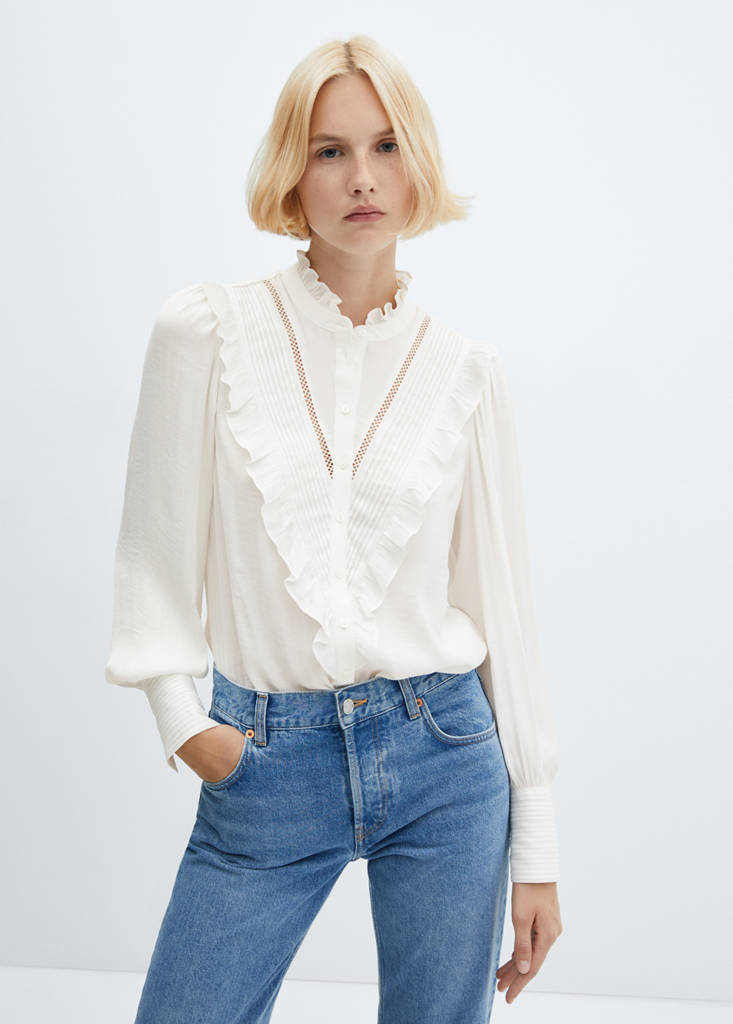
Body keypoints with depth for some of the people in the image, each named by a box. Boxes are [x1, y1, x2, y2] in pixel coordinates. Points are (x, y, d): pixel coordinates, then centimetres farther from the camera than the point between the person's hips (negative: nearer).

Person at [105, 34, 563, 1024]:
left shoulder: (464, 364, 1)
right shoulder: (206, 331, -3)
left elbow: (501, 600, 3)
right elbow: (158, 556, 4)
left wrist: (536, 844, 4)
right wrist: (181, 718, -7)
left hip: (443, 760, 1)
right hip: (263, 766, -1)